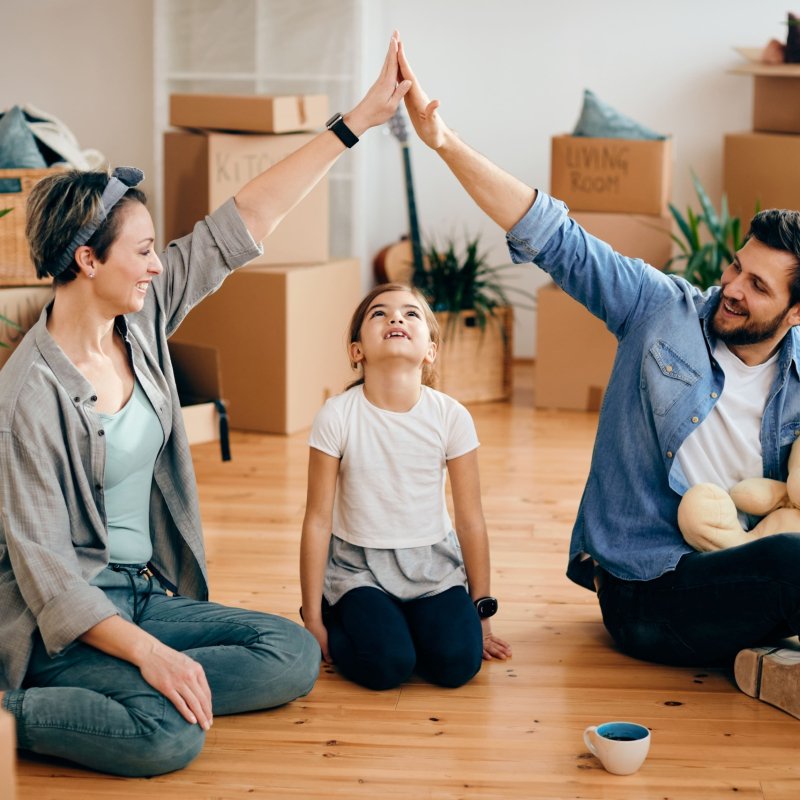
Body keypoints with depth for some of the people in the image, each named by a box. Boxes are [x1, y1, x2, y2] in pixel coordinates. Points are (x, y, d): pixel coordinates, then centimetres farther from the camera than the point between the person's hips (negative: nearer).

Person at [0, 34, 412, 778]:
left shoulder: (141, 318, 0)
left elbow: (241, 223, -1)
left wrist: (358, 118, -2)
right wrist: (146, 651, -31)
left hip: (147, 593, 8)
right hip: (64, 622, -8)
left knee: (296, 654, -7)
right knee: (167, 733, -31)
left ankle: (126, 690, -5)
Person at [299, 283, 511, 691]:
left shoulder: (451, 417, -8)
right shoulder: (337, 416, -11)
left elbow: (470, 521, 0)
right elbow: (318, 520, -7)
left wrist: (481, 614, 5)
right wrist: (312, 620, -4)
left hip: (433, 565, 2)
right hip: (359, 565, -2)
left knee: (457, 662, -21)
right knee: (385, 664, -25)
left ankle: (403, 621, 11)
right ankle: (338, 615, 8)